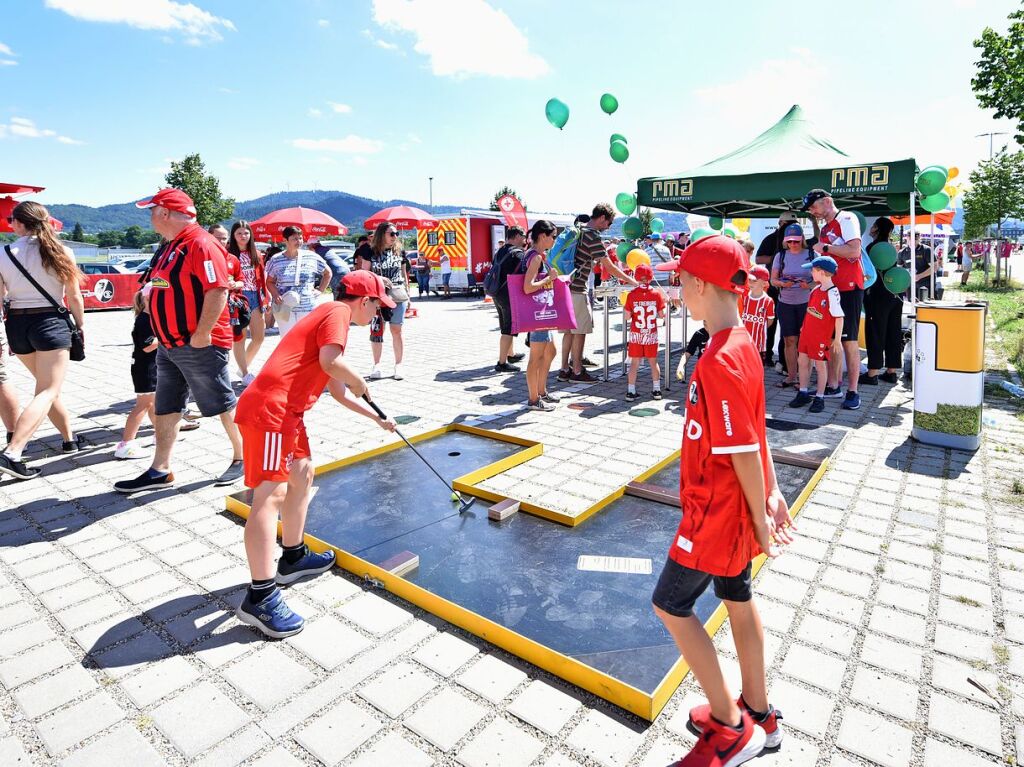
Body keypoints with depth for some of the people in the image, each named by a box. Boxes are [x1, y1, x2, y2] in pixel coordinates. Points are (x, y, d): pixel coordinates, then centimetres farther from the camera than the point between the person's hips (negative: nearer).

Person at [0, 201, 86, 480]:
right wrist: (81, 326, 8)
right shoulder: (60, 252, -4)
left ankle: (69, 438, 32)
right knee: (47, 392, -4)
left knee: (47, 387, 20)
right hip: (51, 322, -4)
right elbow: (74, 296, -4)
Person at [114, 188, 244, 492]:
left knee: (222, 405, 3)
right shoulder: (172, 245, 16)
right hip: (169, 345, 10)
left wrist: (201, 334, -25)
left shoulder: (201, 244, -15)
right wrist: (161, 334, 20)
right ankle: (160, 471, 19)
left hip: (200, 345, -10)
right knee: (165, 408, 11)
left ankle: (241, 459, 18)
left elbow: (218, 290, -24)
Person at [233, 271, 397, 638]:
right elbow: (330, 362, -21)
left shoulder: (328, 315, 27)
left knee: (302, 474, 21)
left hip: (287, 412, 11)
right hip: (270, 410, -11)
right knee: (270, 494, -13)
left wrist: (377, 418, 34)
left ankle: (293, 558, 34)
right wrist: (360, 382, 0)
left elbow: (338, 391, 31)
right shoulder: (338, 311, -2)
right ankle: (260, 597, -11)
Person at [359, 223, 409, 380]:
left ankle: (398, 365, 9)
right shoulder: (370, 253, 1)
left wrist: (407, 293, 12)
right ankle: (376, 365, 12)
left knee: (396, 330, 1)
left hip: (398, 296, 1)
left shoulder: (399, 252, 8)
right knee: (376, 330, 1)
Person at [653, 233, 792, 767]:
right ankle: (758, 715, 41)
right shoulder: (743, 345, 3)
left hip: (716, 512, -9)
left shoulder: (718, 362, -28)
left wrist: (761, 519, -14)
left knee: (670, 605, 7)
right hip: (734, 507, 9)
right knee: (736, 597, 21)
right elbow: (756, 434, 7)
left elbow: (743, 451, -24)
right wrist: (772, 493, 11)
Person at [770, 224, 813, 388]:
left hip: (806, 302, -2)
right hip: (785, 303, 2)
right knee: (789, 340, 2)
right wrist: (783, 283, -15)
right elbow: (773, 279, 6)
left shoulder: (811, 254, 0)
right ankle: (791, 376, 9)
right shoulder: (780, 256, 6)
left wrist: (809, 285, -19)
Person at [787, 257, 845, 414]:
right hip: (807, 333, 8)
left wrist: (837, 340, -16)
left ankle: (819, 398, 15)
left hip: (821, 336, -8)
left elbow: (839, 318, -18)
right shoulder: (816, 289, 5)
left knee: (820, 365, 4)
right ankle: (803, 393, 24)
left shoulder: (832, 293, -19)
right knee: (802, 361, 12)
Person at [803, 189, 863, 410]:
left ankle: (852, 391, 0)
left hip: (849, 288, -8)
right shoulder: (824, 229, 17)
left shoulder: (846, 219, -8)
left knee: (849, 340, -5)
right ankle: (833, 386, 16)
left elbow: (854, 251, -20)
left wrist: (825, 247, -12)